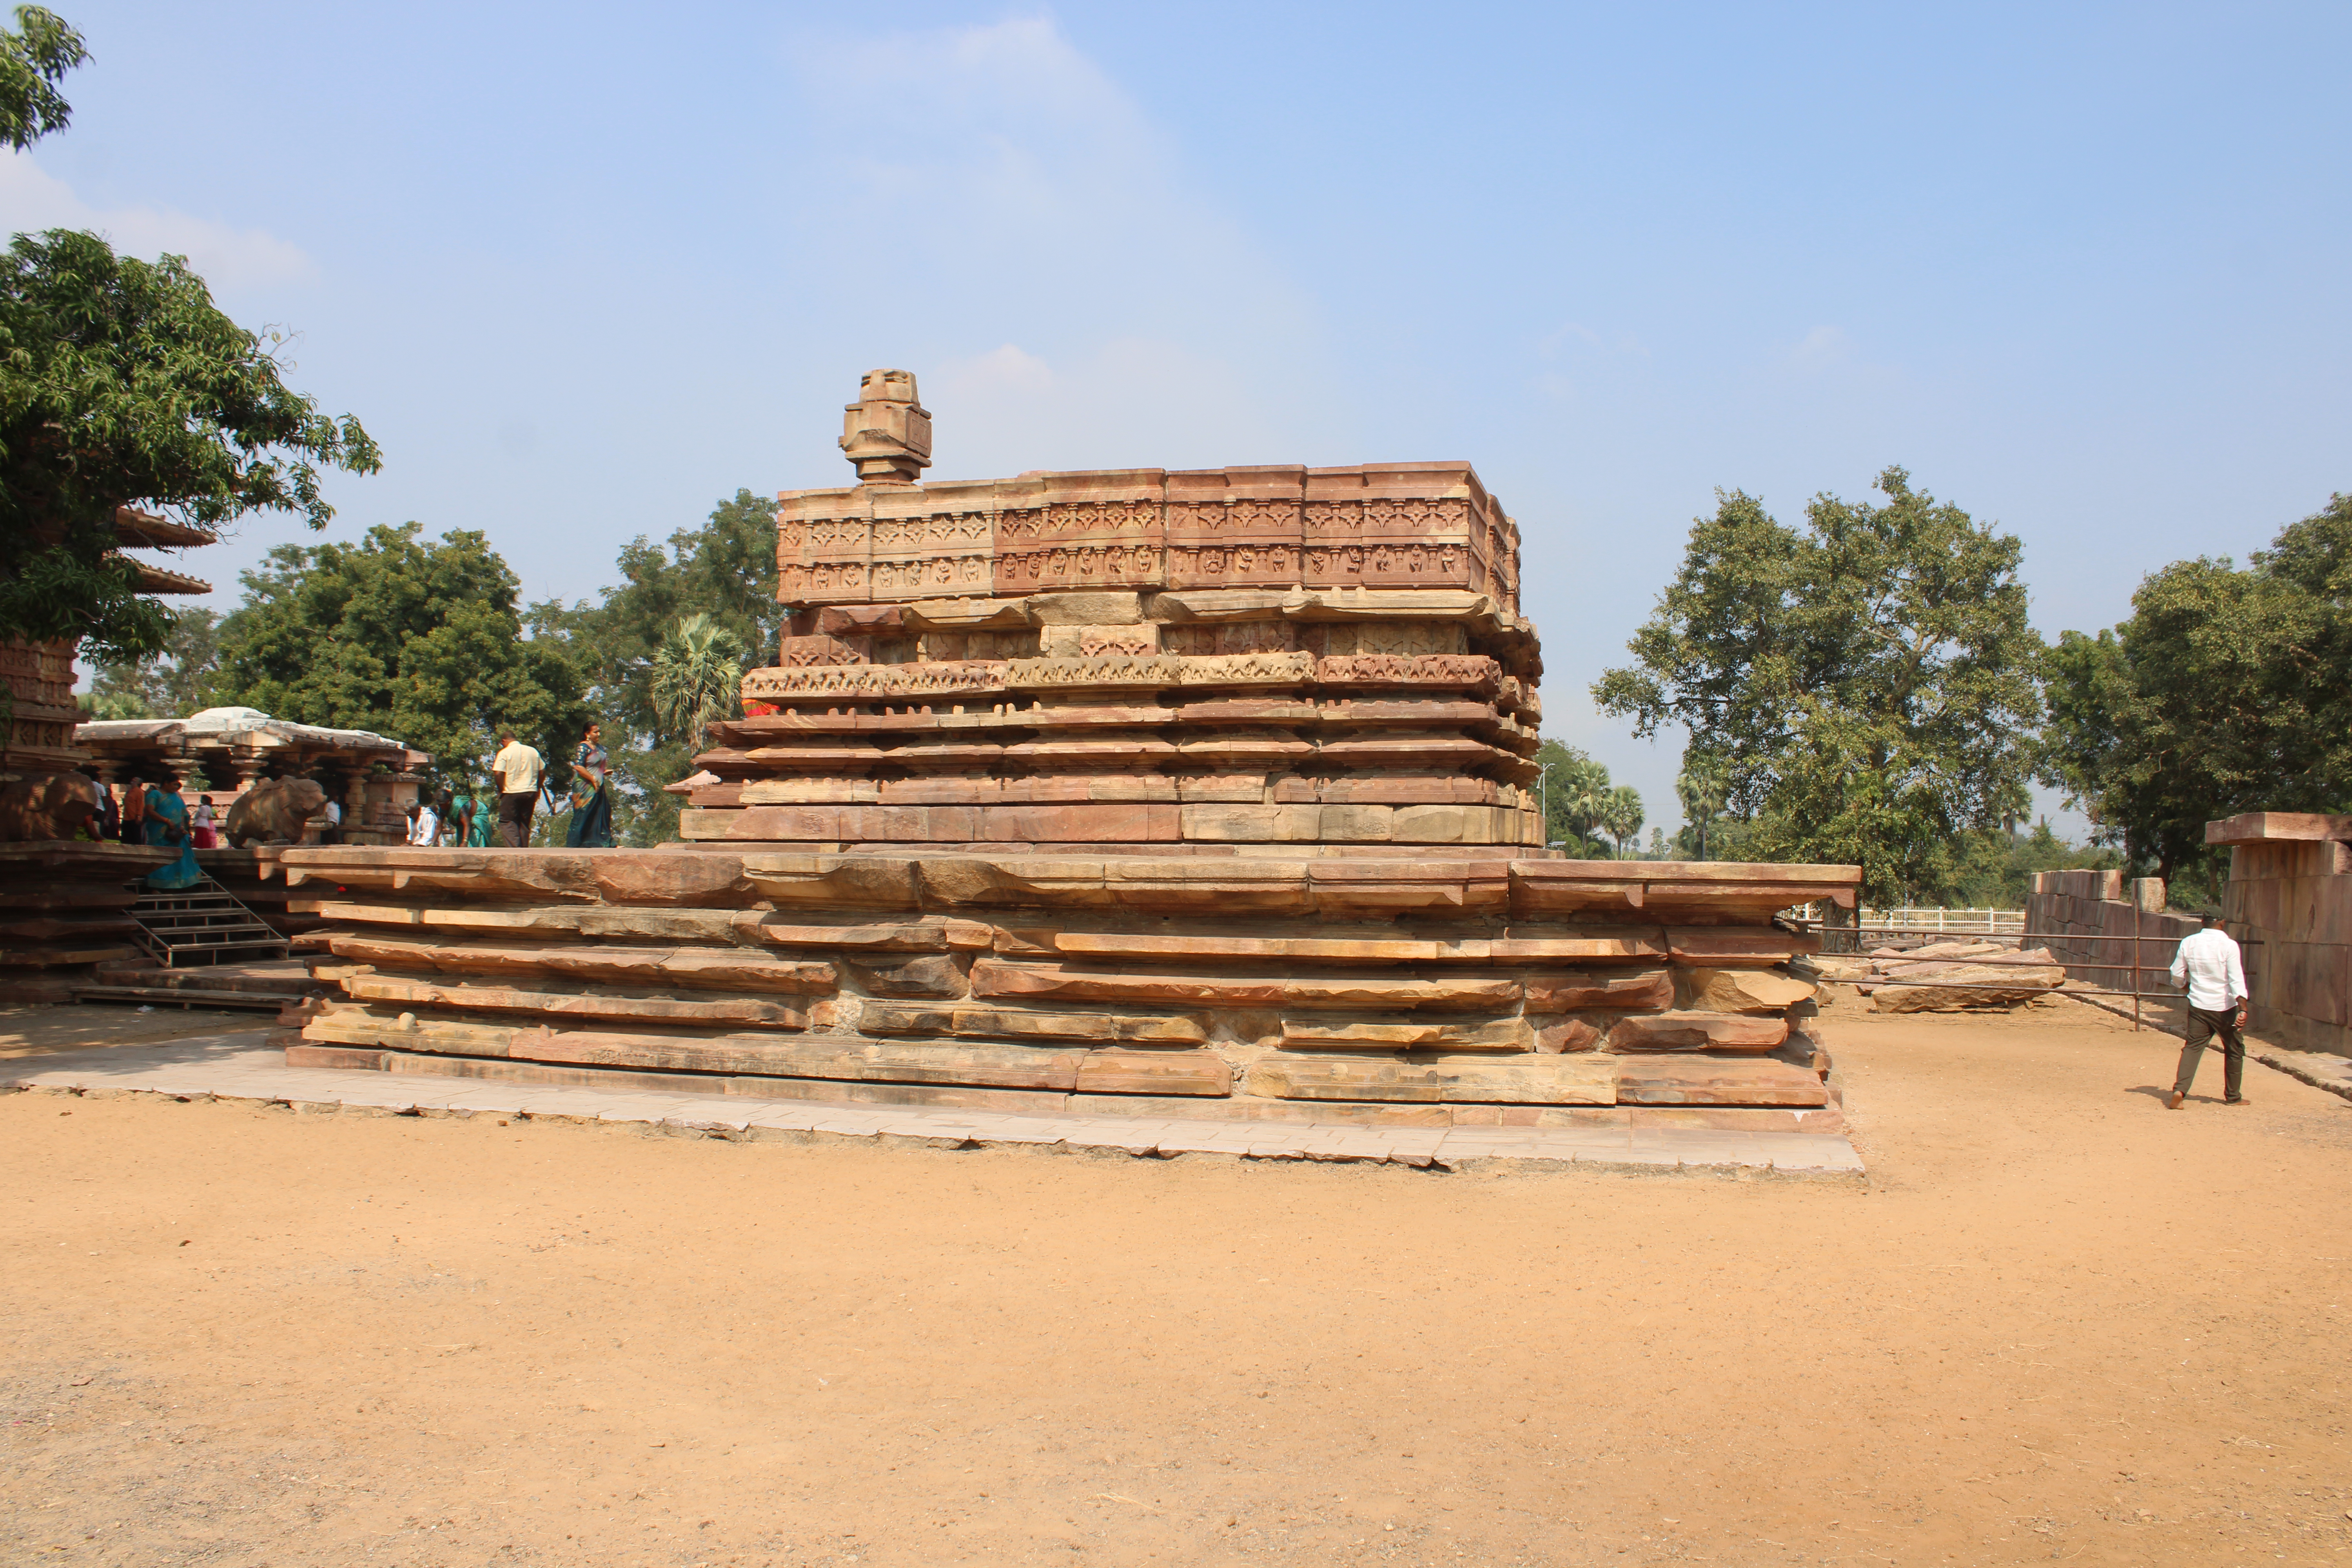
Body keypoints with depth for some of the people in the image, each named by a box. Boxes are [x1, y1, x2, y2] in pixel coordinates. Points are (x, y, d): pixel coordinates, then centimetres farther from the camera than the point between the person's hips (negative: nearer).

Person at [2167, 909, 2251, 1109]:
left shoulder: (2188, 943, 0)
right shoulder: (2229, 945, -11)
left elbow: (2177, 975, 6)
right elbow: (2236, 979, -18)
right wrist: (2243, 1008, -22)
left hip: (2198, 1005, 3)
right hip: (2225, 1007, -2)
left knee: (2193, 1047, 3)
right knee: (2234, 1050, 15)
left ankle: (2180, 1090, -17)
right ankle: (2233, 1096, 24)